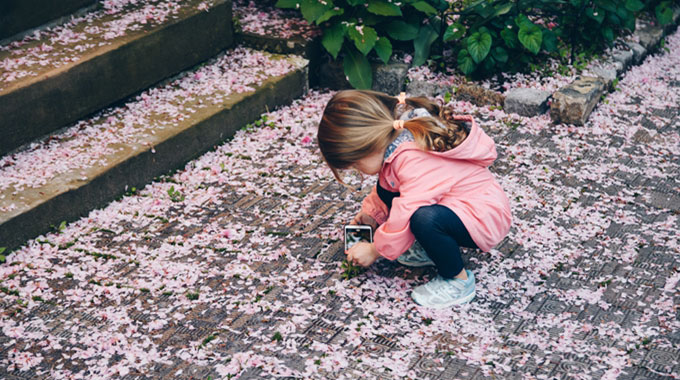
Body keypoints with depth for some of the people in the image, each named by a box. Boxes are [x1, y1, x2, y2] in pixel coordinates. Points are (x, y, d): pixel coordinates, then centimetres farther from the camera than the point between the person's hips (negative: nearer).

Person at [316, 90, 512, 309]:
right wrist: (371, 213, 17)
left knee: (425, 219, -38)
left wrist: (375, 251, -13)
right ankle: (433, 247, 11)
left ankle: (458, 281, -13)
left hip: (486, 217, -10)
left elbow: (407, 216, -27)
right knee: (386, 190, 8)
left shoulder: (416, 160, -31)